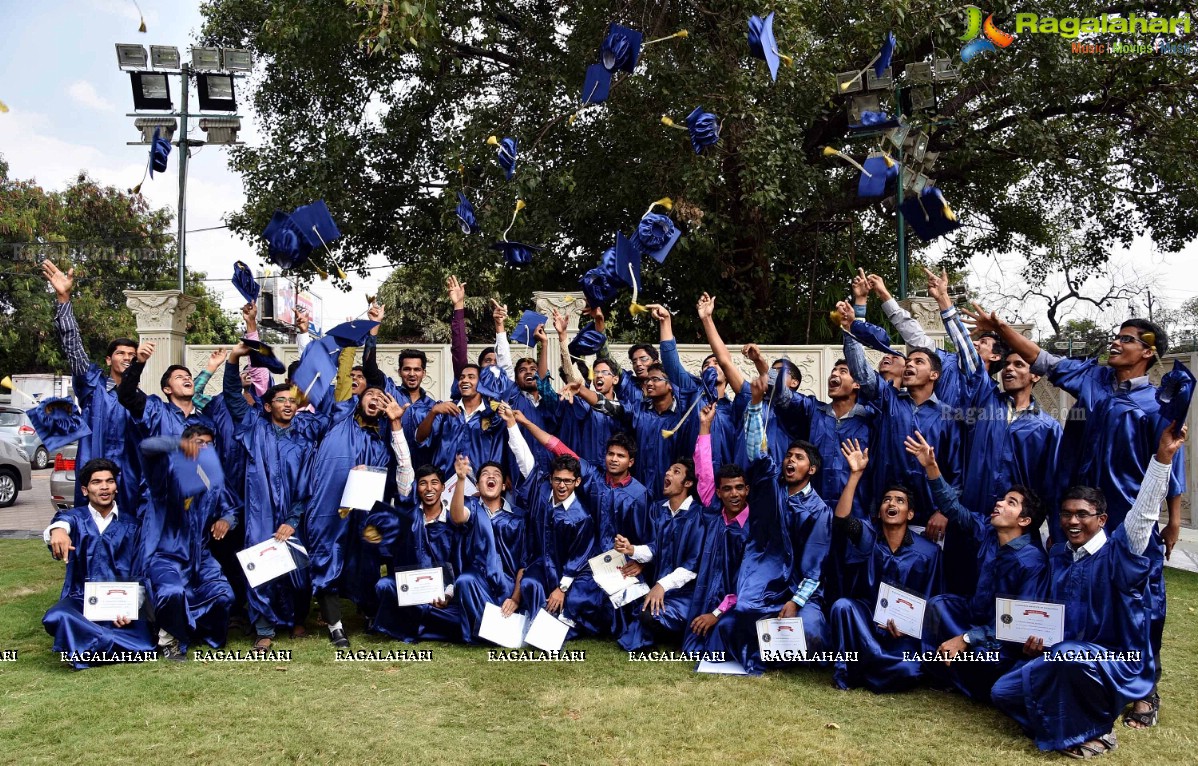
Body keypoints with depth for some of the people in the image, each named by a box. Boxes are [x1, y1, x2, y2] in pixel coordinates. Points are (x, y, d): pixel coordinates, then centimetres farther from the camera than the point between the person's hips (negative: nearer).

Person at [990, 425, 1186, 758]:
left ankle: (1098, 731, -13)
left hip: (1119, 664, -6)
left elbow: (1145, 512, -27)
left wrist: (1163, 457, -36)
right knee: (1003, 692, -2)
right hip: (1065, 658, 7)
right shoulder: (1058, 555, 7)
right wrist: (1038, 637, -4)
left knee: (1070, 655, -39)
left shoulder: (1116, 553, -11)